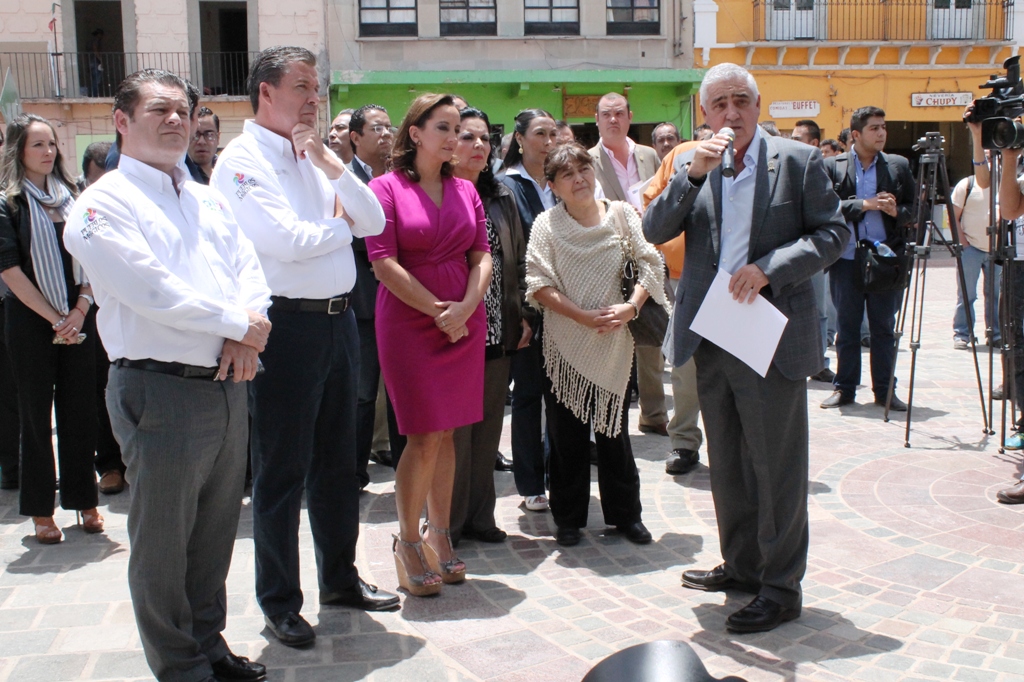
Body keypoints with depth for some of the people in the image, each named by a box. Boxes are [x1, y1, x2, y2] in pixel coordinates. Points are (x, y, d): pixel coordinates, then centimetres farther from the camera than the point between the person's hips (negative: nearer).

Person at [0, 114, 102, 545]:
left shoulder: (71, 196, 11)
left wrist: (81, 307, -6)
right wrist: (55, 319, -11)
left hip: (77, 319, 4)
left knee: (80, 410, 7)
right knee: (36, 413, 4)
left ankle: (83, 499, 18)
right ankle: (40, 510, 14)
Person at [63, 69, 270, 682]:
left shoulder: (209, 201, 16)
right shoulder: (105, 203, -7)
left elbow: (250, 270, 7)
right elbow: (152, 291, -18)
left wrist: (244, 337, -12)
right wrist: (239, 323, -12)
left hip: (227, 385, 7)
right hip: (162, 390, -7)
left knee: (217, 528, 17)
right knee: (163, 539, 5)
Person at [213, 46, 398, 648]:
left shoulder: (317, 158, 13)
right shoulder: (243, 161, -9)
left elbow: (373, 222, 6)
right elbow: (286, 240, -21)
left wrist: (329, 163, -6)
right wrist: (342, 224, -3)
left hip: (339, 320, 7)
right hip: (288, 324, -7)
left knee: (337, 461, 18)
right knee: (283, 471, 4)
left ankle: (341, 578, 34)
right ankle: (280, 600, 19)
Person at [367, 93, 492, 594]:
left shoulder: (465, 190, 11)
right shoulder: (385, 188, -4)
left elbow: (482, 256, 7)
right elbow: (384, 262, -11)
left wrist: (466, 307, -11)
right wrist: (438, 311, -12)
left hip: (466, 322, 5)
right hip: (408, 323, -4)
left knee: (446, 433, 9)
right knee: (424, 436, -5)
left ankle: (439, 534, 21)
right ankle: (408, 541, 10)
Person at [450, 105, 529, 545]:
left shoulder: (501, 197, 13)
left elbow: (518, 260, 15)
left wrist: (524, 315, 9)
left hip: (498, 329, 5)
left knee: (488, 427, 10)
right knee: (453, 430, 0)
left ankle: (480, 516, 22)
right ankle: (449, 521, 13)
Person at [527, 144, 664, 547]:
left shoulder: (621, 214, 1)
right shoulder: (546, 224, -2)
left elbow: (650, 264, -2)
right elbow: (539, 284, -9)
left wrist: (631, 307, -17)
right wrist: (583, 316, -18)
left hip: (614, 340, 1)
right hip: (565, 342, 0)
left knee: (613, 428, 7)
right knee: (567, 433, 6)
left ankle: (625, 514, 20)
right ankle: (568, 518, 19)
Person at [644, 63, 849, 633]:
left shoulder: (798, 160, -2)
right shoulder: (693, 166, 8)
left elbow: (834, 233, -4)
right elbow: (654, 231, -2)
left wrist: (770, 269, -17)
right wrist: (692, 174, -16)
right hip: (713, 336, 5)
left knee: (777, 465, 0)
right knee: (727, 462, 17)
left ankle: (781, 587, 12)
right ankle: (742, 565, 33)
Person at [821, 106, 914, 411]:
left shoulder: (898, 166, 7)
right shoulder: (832, 166, 2)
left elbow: (914, 206, 8)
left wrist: (897, 212, -12)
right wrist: (864, 205, -16)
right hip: (846, 259, -1)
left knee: (884, 327, 6)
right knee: (846, 327, 6)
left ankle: (885, 390, 15)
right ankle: (844, 388, 16)